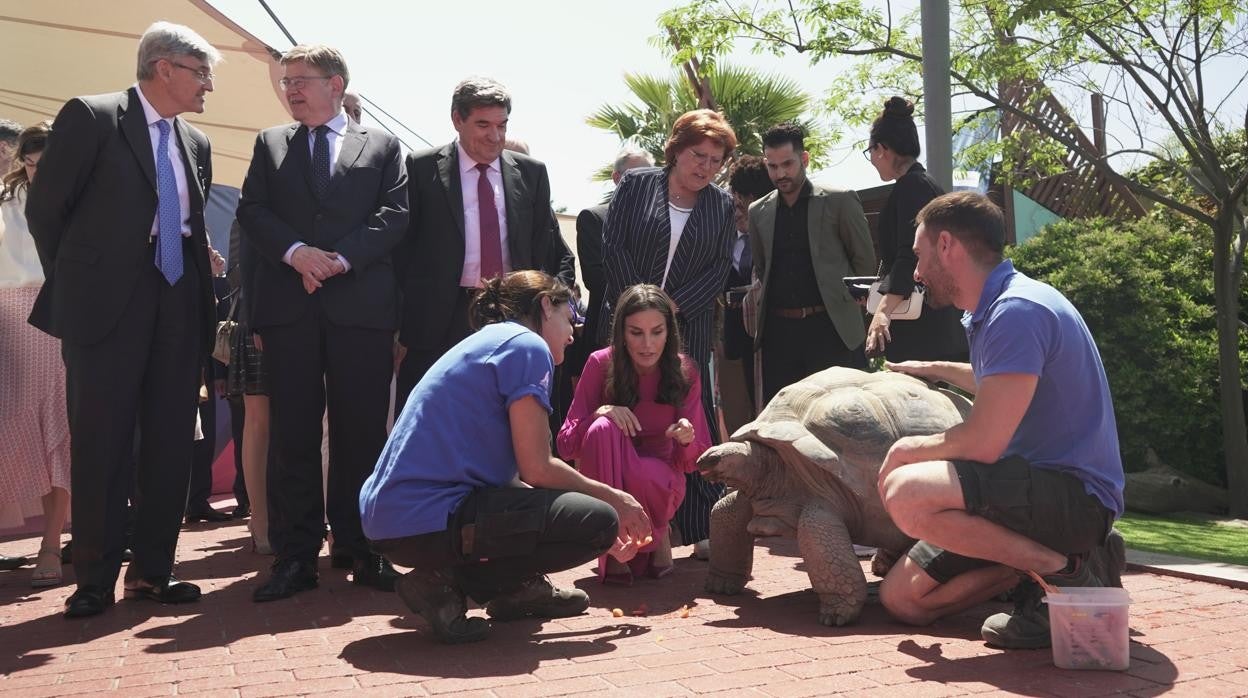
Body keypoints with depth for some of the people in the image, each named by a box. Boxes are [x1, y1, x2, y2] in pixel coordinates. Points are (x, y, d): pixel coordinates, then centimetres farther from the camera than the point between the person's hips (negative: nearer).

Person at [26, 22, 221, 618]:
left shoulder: (195, 144, 15)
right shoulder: (90, 117, -3)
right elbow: (44, 208, -2)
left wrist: (201, 293, 10)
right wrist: (74, 286, 3)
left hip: (178, 310, 6)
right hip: (108, 306, -5)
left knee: (171, 443, 5)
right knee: (101, 443, -1)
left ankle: (152, 570, 15)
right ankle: (95, 578, 9)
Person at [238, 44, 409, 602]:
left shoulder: (382, 146, 13)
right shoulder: (270, 143, 19)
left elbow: (394, 214, 2)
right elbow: (252, 211, 8)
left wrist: (342, 258, -11)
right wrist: (296, 252, -10)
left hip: (361, 303, -1)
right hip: (288, 304, 2)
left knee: (361, 430, 0)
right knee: (292, 432, 1)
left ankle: (363, 550, 9)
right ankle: (295, 556, 5)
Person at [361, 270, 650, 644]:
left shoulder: (485, 342, 22)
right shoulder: (527, 346, -5)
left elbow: (520, 467, 24)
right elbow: (537, 469, -12)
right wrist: (613, 499, 5)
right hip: (428, 522, -10)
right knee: (599, 521, -9)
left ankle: (518, 587, 13)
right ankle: (447, 583, -9)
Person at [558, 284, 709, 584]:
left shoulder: (684, 372, -8)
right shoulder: (601, 364, -11)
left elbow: (691, 463, -5)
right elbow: (566, 445, -10)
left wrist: (687, 439, -28)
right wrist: (600, 412, -29)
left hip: (659, 480, 0)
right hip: (605, 479, 0)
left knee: (645, 476, -37)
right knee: (603, 429, -32)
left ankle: (657, 534, -1)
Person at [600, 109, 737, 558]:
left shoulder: (722, 205, 9)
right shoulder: (636, 185, 5)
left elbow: (720, 268, 3)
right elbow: (613, 244, -1)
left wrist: (672, 307, -9)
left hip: (687, 328, 1)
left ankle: (702, 527, 3)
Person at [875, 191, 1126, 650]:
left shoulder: (1017, 311, -19)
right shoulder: (991, 311, 13)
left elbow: (983, 444, -24)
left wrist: (908, 450, -7)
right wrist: (934, 370, 42)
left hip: (1074, 492, -10)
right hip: (1035, 484, 10)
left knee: (906, 494, -31)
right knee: (902, 598, 4)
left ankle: (1068, 571, -16)